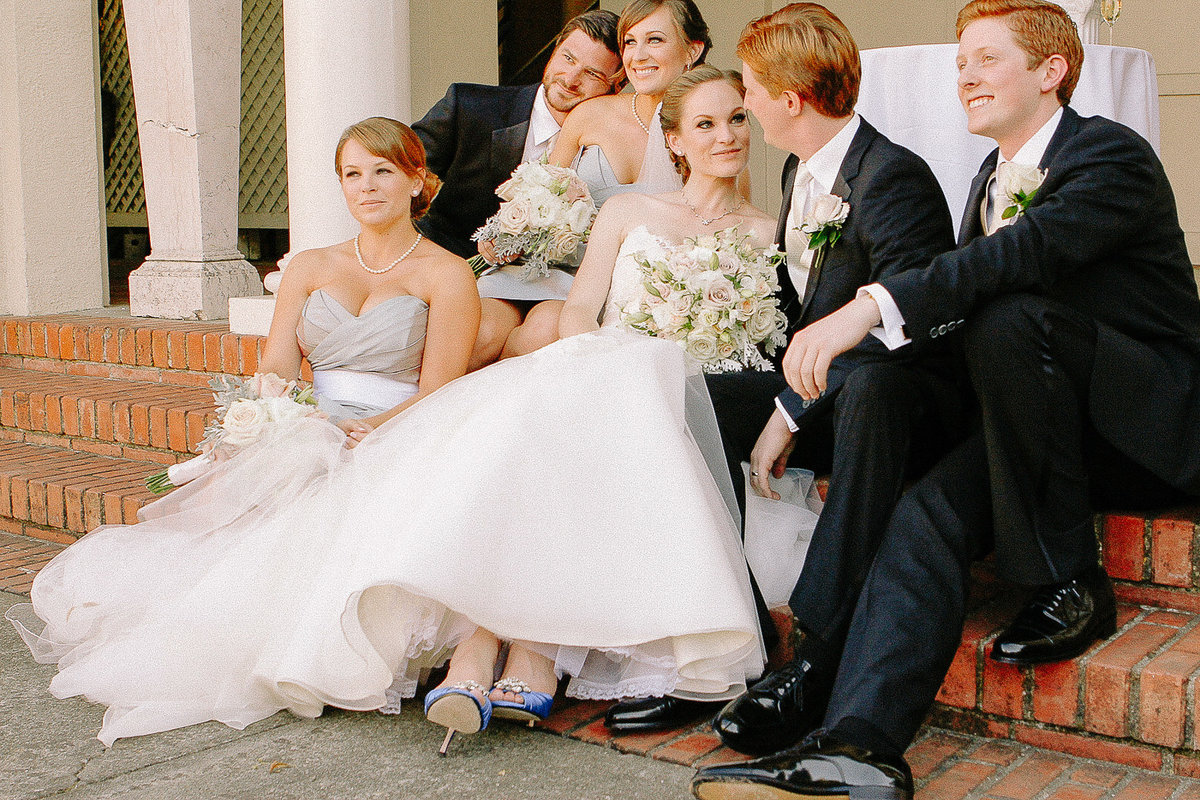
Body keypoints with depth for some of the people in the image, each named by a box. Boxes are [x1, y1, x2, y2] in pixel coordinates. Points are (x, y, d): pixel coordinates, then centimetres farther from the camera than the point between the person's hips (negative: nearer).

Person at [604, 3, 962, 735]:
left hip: (899, 400, -8)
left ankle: (820, 658, -39)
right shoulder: (800, 171, 13)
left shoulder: (893, 177, -15)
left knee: (873, 383, -42)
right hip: (820, 392, 8)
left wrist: (791, 410, -25)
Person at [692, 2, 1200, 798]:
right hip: (1053, 424, 6)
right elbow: (944, 317, 13)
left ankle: (1072, 585, -20)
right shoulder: (993, 178, 15)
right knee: (930, 513, -21)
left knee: (1009, 318, -33)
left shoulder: (1113, 155, -10)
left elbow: (1030, 250, -31)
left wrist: (873, 305, -41)